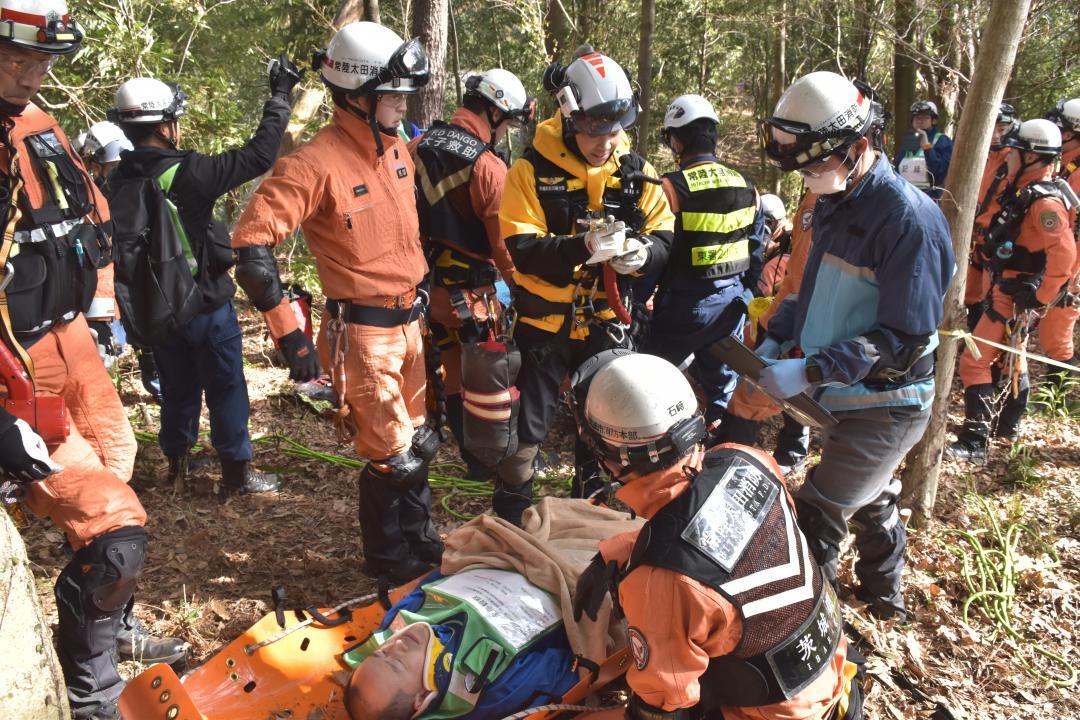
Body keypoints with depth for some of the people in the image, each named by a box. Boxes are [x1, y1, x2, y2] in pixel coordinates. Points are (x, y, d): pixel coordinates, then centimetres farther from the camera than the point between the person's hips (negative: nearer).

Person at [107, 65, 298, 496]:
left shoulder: (118, 183, -1)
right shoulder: (187, 173, -23)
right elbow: (257, 157, -20)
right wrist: (279, 97, -11)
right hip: (206, 304, -6)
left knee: (177, 387, 20)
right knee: (226, 389, 6)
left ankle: (177, 462, 33)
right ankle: (236, 473, 14)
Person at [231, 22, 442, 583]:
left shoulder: (397, 148, 6)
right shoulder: (317, 163, -19)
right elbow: (251, 243, -22)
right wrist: (289, 333, -22)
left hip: (408, 320, 8)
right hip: (363, 332, -8)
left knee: (417, 442, 20)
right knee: (392, 457, 1)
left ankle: (419, 540, 40)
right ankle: (390, 563, 25)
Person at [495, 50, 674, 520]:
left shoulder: (636, 172, 0)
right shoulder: (532, 171, -11)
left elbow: (663, 238, -2)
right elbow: (521, 249, -19)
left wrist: (641, 253, -25)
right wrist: (581, 246, -34)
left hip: (605, 322, 4)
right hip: (543, 322, -3)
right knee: (525, 430, 6)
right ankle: (509, 523, 26)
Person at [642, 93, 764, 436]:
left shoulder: (673, 187, -16)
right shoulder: (746, 188, 4)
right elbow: (756, 252, 11)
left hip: (686, 304, -6)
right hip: (732, 302, 6)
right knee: (722, 382, 17)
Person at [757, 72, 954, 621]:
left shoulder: (910, 220, -26)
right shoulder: (835, 202, 1)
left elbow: (904, 342, -26)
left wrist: (810, 371, -31)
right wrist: (776, 338, 2)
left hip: (886, 407, -9)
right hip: (848, 397, 9)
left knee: (815, 519, -5)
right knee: (871, 501, 27)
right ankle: (884, 596, 49)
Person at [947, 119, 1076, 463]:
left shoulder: (1045, 201, -22)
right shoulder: (1028, 192, 10)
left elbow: (1065, 253, -32)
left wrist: (1042, 296, -25)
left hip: (1016, 296, -11)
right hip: (1008, 289, 11)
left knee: (975, 362, -13)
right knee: (1010, 357, 23)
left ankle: (975, 442, -12)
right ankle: (1009, 424, 39)